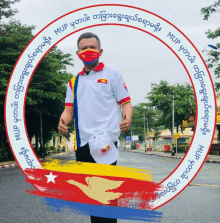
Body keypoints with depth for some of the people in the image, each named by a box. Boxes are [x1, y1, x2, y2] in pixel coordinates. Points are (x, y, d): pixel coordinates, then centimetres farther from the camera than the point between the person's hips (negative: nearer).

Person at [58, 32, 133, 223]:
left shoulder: (112, 75, 7)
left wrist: (127, 119, -19)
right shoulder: (74, 82, 20)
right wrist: (63, 122, -6)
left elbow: (126, 102, 3)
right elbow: (69, 108, 17)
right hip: (82, 142, 5)